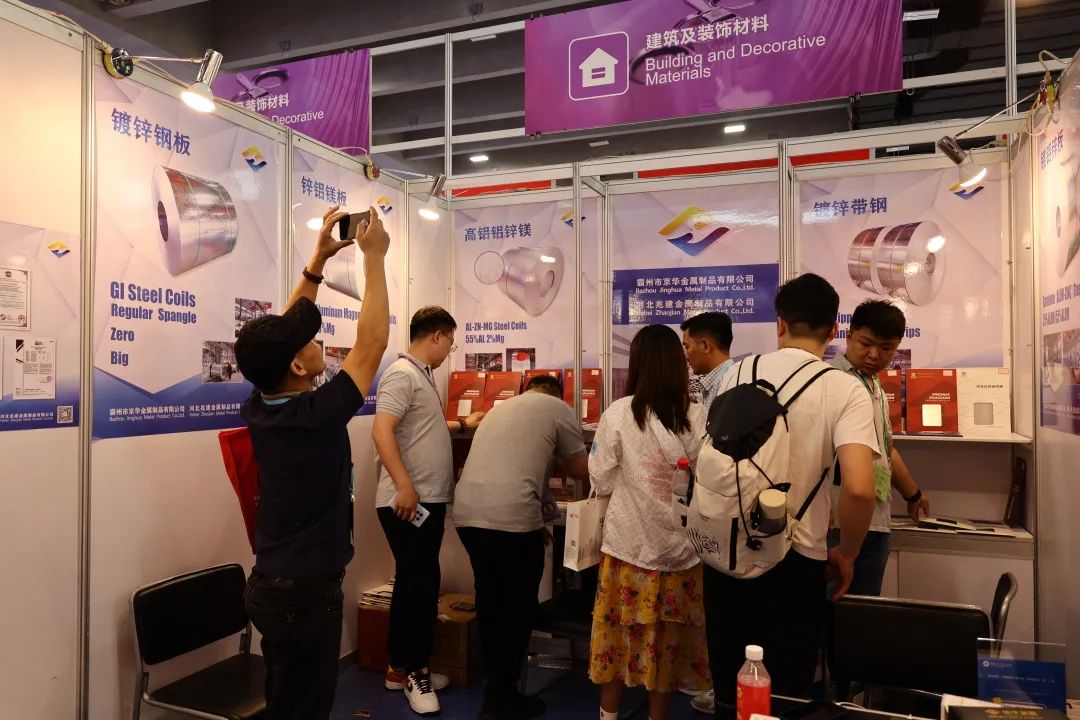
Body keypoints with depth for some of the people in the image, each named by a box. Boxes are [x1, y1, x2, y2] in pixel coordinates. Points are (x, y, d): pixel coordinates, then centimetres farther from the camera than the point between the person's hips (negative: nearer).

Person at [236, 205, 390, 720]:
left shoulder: (259, 408, -5)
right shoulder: (316, 416, -26)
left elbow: (282, 332, 6)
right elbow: (373, 339, -19)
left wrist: (319, 259, 5)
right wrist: (374, 257, -11)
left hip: (273, 583, 8)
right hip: (305, 591, -8)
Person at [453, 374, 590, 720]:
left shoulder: (499, 408, 28)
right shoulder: (559, 409, 9)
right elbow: (581, 470, 15)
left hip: (467, 512, 7)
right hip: (511, 517, -7)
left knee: (489, 601, 20)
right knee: (518, 608, 8)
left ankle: (495, 686, 32)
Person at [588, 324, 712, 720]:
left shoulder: (619, 412, -12)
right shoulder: (697, 417, -7)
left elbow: (602, 481, -6)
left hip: (629, 543, -1)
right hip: (678, 546, 2)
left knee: (618, 631, 15)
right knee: (667, 637, 16)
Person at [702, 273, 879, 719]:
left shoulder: (737, 374, 1)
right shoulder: (846, 390, -9)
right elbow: (859, 488, -20)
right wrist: (846, 553, -2)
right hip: (794, 558, -3)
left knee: (729, 684, 19)